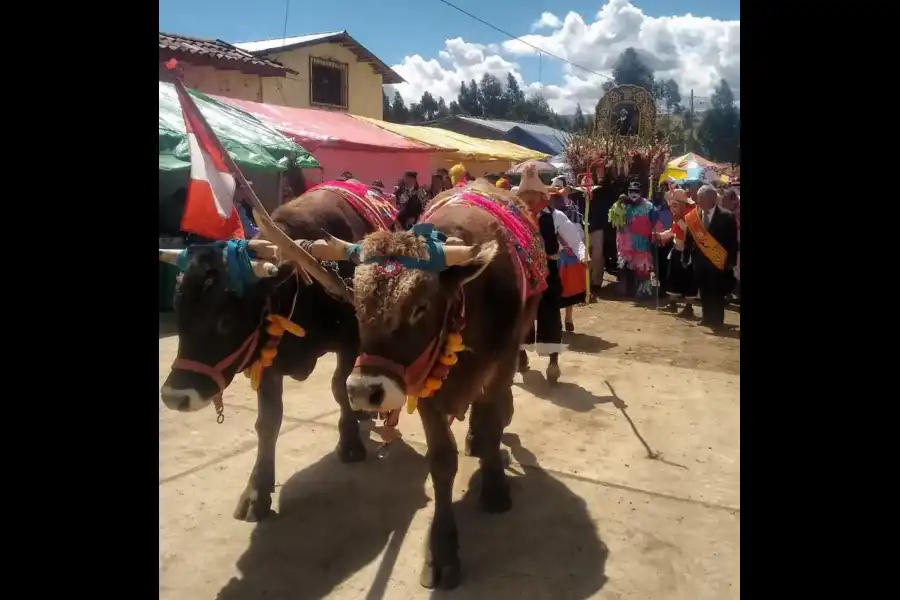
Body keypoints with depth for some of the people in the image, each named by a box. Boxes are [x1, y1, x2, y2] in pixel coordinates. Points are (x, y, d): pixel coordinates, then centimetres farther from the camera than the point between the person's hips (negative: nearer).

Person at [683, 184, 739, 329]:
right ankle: (707, 318, 22)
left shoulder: (726, 216, -6)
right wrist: (685, 258, 2)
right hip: (699, 259, 3)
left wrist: (731, 261, -8)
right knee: (704, 291, 11)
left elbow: (732, 241, -4)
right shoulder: (693, 217, 1)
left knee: (717, 291, 2)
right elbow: (689, 239, 6)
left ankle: (717, 320, 12)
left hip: (718, 260, -3)